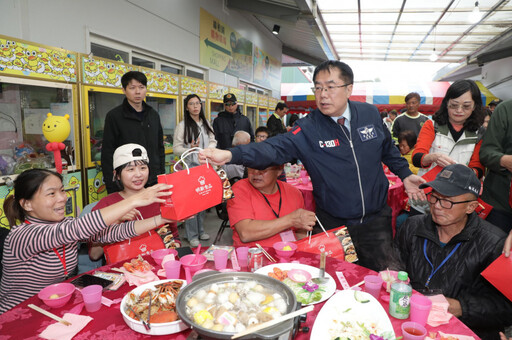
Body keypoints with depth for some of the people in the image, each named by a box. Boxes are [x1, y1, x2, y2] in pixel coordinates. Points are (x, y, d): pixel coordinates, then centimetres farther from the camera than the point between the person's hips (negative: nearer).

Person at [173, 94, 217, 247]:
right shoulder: (182, 125, -5)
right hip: (190, 167, -5)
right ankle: (192, 236, 8)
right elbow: (176, 148, -6)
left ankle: (200, 230, 26)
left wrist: (209, 150, -6)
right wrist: (190, 149, -23)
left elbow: (213, 141, 15)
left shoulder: (206, 123, 11)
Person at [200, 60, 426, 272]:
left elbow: (388, 150, 15)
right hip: (333, 224, -2)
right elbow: (275, 148, -28)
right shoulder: (307, 129, -14)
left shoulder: (370, 114, -2)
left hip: (376, 220, 3)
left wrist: (405, 175, 11)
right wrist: (230, 155, -42)